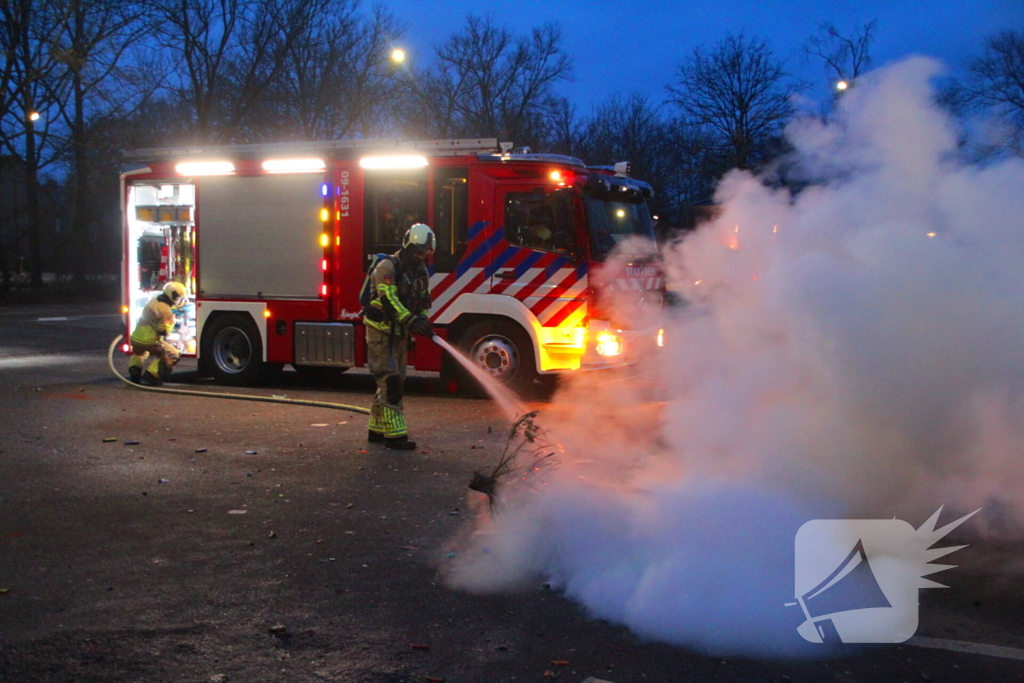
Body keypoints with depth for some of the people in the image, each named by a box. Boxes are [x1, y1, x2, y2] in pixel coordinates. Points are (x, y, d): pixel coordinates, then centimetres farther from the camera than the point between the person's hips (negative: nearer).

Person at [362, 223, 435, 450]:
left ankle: (377, 429, 22)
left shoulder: (421, 272, 9)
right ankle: (394, 433, -14)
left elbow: (423, 302, 12)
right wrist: (411, 321, -39)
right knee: (390, 381, -13)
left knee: (394, 381, 12)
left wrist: (423, 323, -8)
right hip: (380, 331, -8)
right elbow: (389, 299, -28)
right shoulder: (387, 267, -17)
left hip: (399, 333, 8)